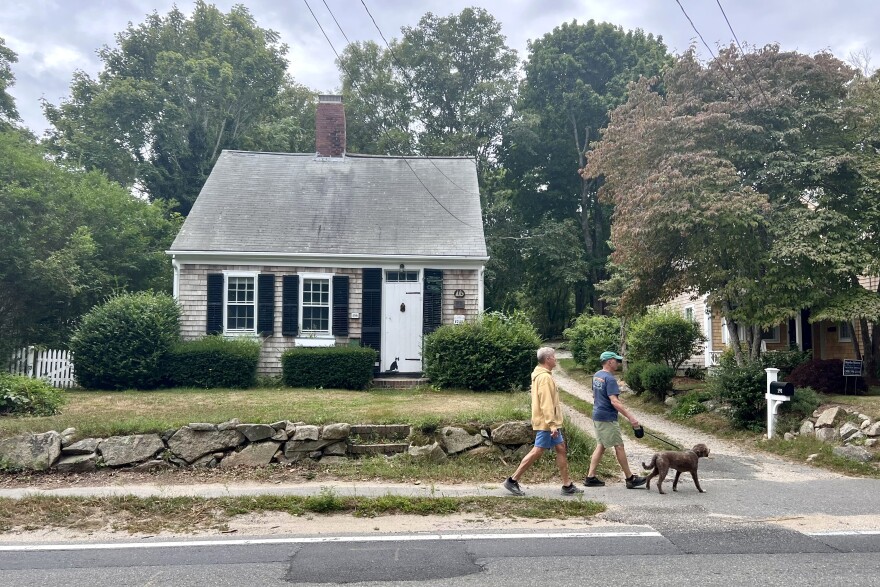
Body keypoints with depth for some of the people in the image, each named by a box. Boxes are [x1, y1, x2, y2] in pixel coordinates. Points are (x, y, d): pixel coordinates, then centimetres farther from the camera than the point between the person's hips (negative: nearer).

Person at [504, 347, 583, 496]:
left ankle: (567, 486, 13)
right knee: (537, 451, -5)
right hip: (546, 423, -10)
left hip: (550, 423, 10)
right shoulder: (545, 377, -18)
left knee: (561, 449, 10)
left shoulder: (541, 375, 15)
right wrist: (552, 424, -26)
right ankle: (512, 481, 1)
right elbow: (546, 403, -24)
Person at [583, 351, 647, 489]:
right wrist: (630, 417, -27)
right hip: (607, 418, -9)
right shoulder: (609, 379, -19)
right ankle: (630, 479, 9)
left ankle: (591, 477, 11)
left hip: (597, 416, 9)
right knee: (619, 446, 0)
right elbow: (614, 401, -26)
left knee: (601, 446, 12)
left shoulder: (596, 375, 10)